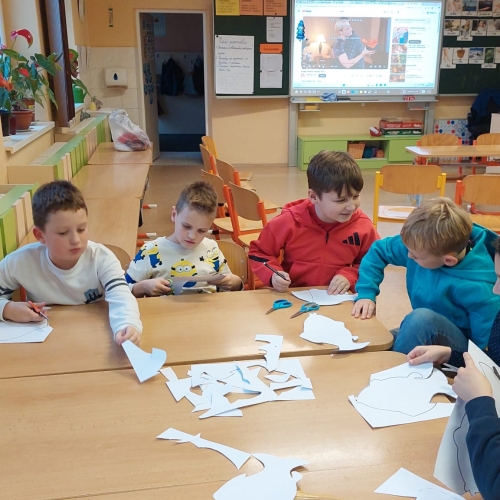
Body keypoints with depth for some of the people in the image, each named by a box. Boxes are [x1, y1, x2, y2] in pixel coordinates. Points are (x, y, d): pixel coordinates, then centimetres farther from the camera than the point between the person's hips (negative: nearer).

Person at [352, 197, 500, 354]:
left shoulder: (476, 289, -31)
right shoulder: (424, 244, -15)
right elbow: (379, 250, 2)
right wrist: (366, 293, -8)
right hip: (423, 333, 5)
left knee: (422, 318, -34)